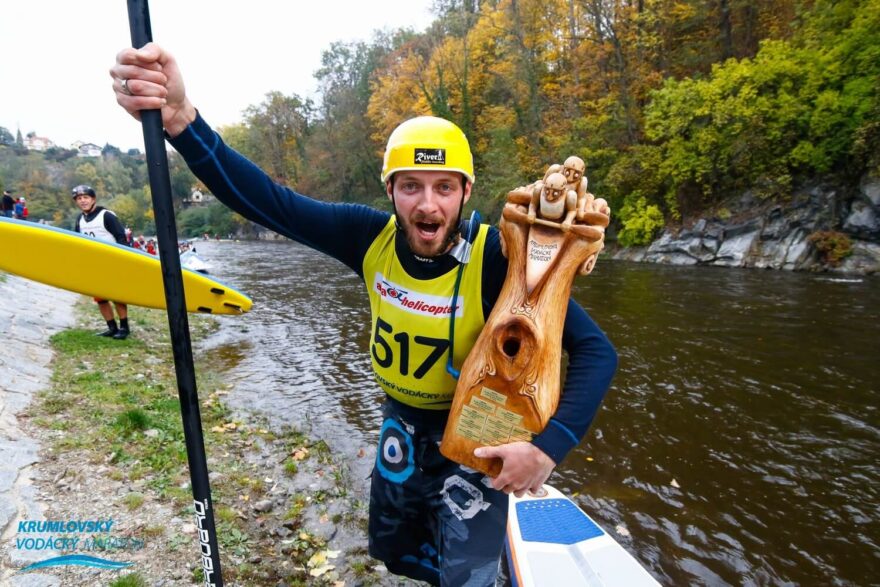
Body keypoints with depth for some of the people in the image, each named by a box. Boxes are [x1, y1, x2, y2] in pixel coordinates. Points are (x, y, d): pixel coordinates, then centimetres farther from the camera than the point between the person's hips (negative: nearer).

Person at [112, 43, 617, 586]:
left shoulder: (497, 258, -29)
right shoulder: (373, 238, -18)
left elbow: (595, 349, -29)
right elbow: (269, 202, -22)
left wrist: (551, 443, -40)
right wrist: (181, 122, -36)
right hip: (405, 418, 5)